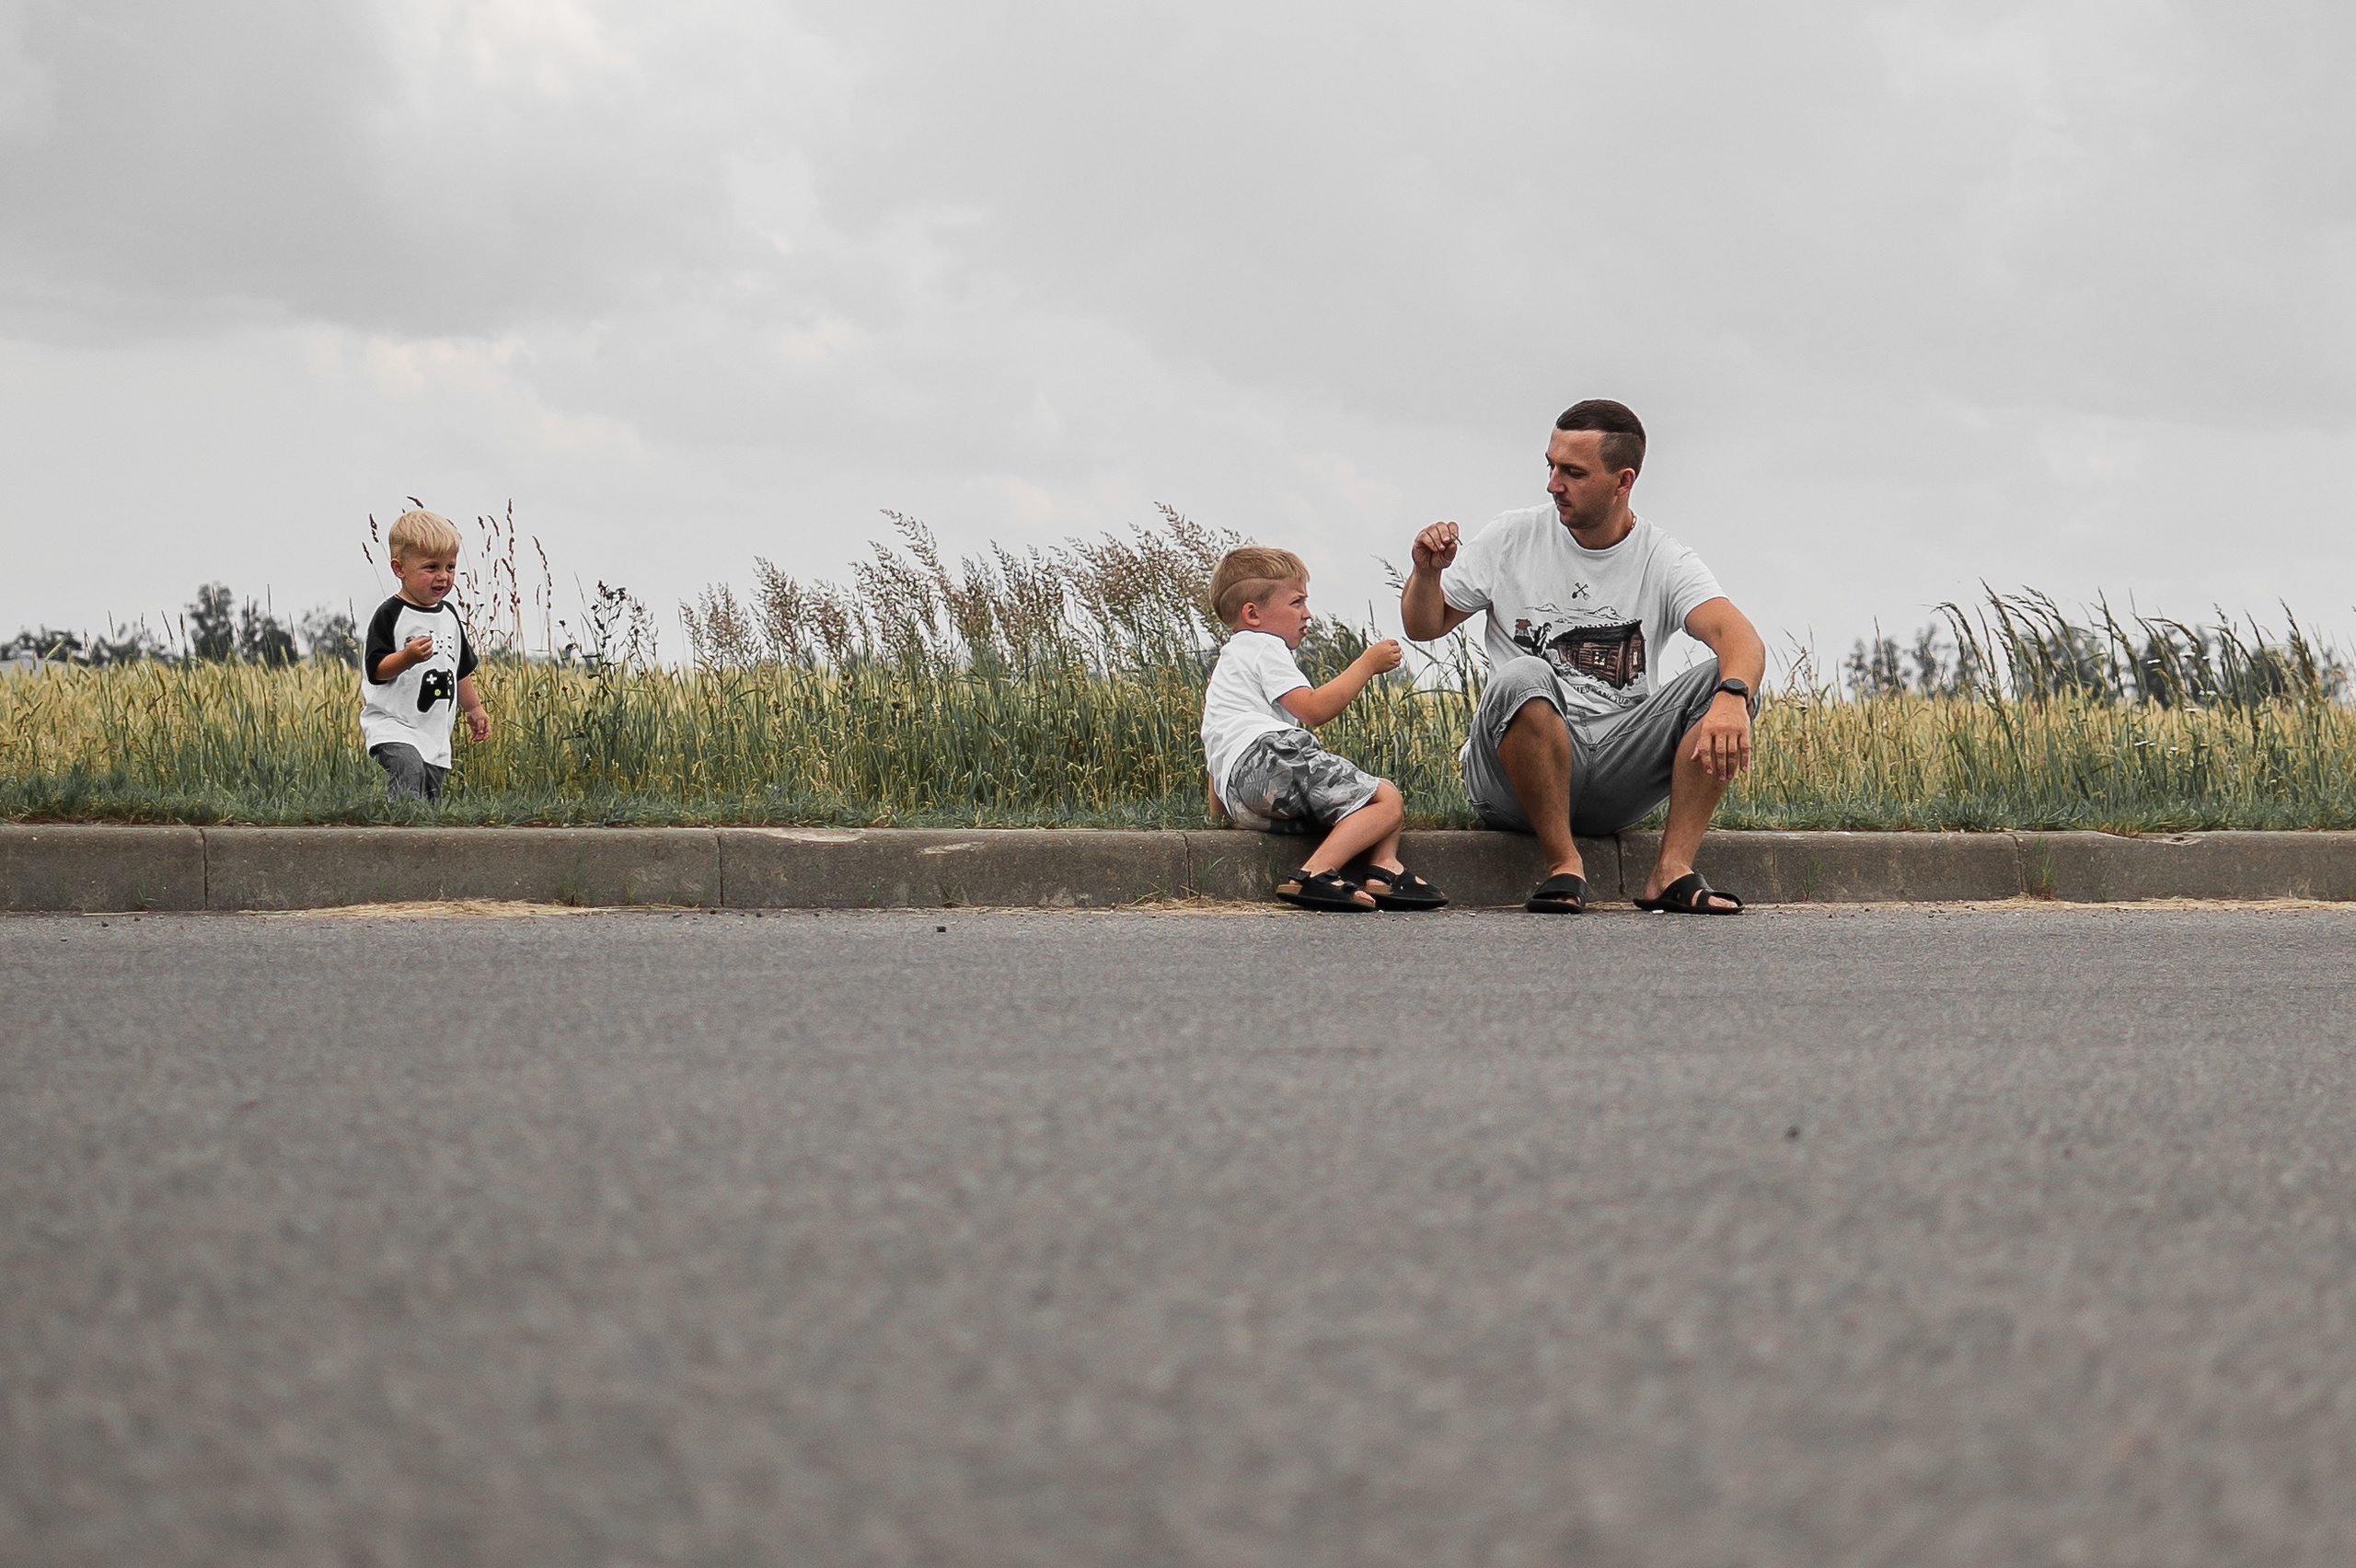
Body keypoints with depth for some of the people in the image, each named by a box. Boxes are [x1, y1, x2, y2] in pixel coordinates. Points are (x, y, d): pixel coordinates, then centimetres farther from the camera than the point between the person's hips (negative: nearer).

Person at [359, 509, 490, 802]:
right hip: (392, 725, -7)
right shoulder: (390, 615, -10)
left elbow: (461, 668, 25)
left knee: (430, 796, 8)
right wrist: (407, 657, -31)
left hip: (435, 733, 7)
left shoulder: (448, 615, 13)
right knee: (408, 767, -32)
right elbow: (375, 670, -16)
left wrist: (474, 708, 28)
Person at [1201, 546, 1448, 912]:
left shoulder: (1228, 662, 38)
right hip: (1268, 758, -10)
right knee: (1386, 799, -17)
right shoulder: (1264, 647, 5)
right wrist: (1367, 665, 0)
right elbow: (1312, 709, -7)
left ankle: (1384, 869, -8)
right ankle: (1314, 875, -34)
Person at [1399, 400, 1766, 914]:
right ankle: (1563, 865, -22)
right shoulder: (1513, 538, 6)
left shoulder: (1664, 563, 3)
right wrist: (1427, 572, -11)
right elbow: (1424, 626, 13)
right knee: (1523, 677, -34)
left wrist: (1732, 698, -39)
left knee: (1728, 680, -20)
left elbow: (1741, 639, -15)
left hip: (1620, 770, 1)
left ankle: (1673, 870, -23)